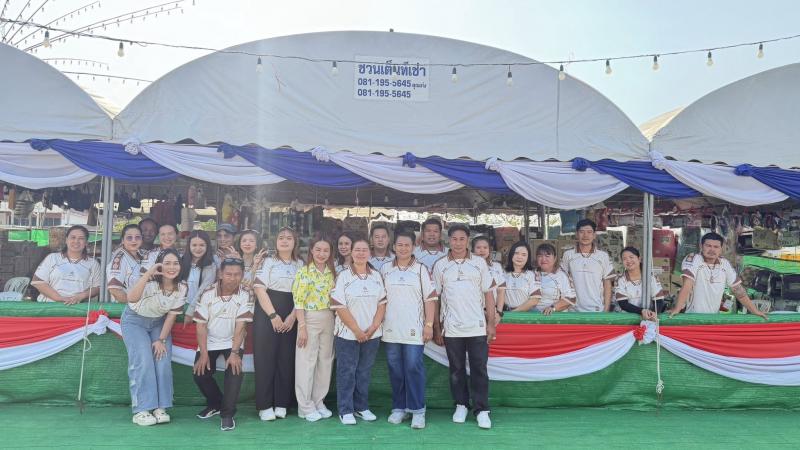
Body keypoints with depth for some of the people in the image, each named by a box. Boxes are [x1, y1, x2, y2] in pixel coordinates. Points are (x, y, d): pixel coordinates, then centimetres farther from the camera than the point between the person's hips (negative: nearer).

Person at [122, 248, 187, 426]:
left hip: (158, 323, 4)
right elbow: (131, 298, -49)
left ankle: (160, 408, 0)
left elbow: (172, 315, -7)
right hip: (135, 320, -4)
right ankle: (142, 410, -12)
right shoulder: (150, 282, -29)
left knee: (163, 361, -8)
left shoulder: (181, 288, -15)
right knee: (143, 361, -18)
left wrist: (161, 340, -10)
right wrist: (148, 272, -52)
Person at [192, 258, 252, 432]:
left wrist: (234, 353, -26)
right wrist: (203, 353, -17)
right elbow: (201, 325, -12)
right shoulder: (208, 293, -15)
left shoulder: (244, 295, -18)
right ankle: (215, 404, 23)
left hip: (232, 342, -2)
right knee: (200, 374, -7)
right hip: (210, 342, 2)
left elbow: (240, 326, -18)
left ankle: (227, 414, -9)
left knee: (235, 371, -23)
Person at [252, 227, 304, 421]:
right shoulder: (267, 262, 3)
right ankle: (265, 405, 6)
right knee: (265, 358, -2)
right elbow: (260, 289, -6)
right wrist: (273, 315, -13)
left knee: (286, 359, 3)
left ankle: (281, 404, 13)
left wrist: (292, 316, -8)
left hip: (291, 317, 2)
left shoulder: (301, 264, 10)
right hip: (266, 314, -2)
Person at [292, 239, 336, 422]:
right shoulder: (304, 272, -7)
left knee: (325, 361, 10)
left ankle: (318, 402, 22)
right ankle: (306, 407, 11)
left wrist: (336, 321, 5)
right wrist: (302, 326, -16)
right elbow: (298, 301, -11)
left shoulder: (332, 273, 8)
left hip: (329, 320, 5)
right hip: (309, 319, -5)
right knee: (306, 362, 0)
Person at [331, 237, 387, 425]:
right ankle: (345, 410, 13)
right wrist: (357, 331, -13)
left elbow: (382, 303, 5)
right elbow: (339, 306, -11)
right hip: (348, 334, -3)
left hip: (372, 334, 3)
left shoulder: (376, 276, 6)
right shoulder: (343, 276, -6)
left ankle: (362, 407, 23)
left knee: (364, 372, 12)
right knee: (347, 372, 4)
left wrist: (373, 328, -8)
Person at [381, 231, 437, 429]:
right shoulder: (385, 269, 8)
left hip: (413, 329, -3)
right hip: (391, 329, 3)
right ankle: (399, 408, 20)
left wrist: (429, 324, -7)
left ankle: (417, 410, 5)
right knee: (395, 370, 8)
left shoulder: (421, 269, 1)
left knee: (414, 368, -5)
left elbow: (430, 298, -1)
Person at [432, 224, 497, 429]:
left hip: (477, 326, -1)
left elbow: (488, 294, 5)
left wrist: (491, 323, 0)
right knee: (456, 369, 9)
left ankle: (482, 410, 8)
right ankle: (461, 405, 22)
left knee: (479, 369, 1)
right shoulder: (440, 265, 5)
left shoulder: (480, 263, 4)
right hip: (451, 327, 1)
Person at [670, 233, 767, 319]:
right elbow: (687, 285, -23)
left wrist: (755, 311, 10)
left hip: (715, 317, 6)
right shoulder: (692, 259, -11)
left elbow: (738, 289, 13)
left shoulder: (725, 264, 6)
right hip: (693, 317, -5)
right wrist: (677, 309, -33)